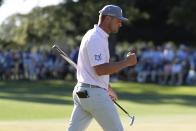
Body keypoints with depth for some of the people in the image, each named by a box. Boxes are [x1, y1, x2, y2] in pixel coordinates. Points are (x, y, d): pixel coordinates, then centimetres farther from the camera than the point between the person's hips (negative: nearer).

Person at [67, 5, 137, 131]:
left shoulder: (93, 36, 17)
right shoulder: (96, 38, -16)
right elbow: (100, 70, -25)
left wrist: (108, 88, 30)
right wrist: (126, 62, -19)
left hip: (82, 92, 10)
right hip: (95, 93, -10)